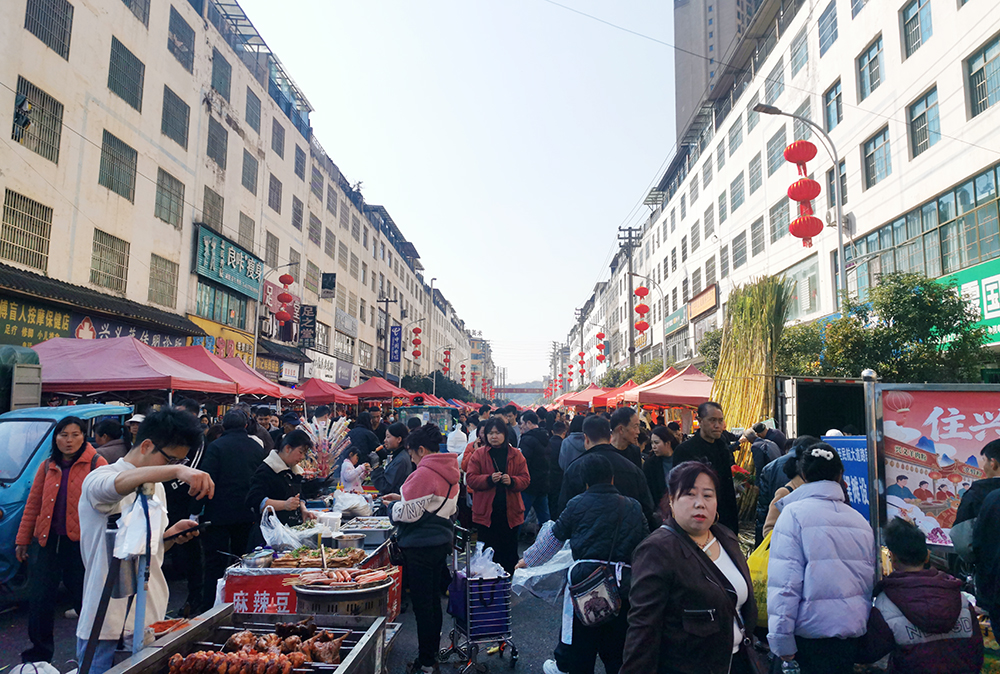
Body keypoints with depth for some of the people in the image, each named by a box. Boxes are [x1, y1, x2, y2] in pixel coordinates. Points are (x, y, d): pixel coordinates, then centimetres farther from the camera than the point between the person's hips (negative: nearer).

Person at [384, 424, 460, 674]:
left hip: (421, 547, -9)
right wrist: (405, 498, 15)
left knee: (422, 604, 2)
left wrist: (393, 506, 3)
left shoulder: (423, 474, -20)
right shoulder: (449, 473, 8)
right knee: (434, 600, 20)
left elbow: (408, 512, -20)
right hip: (442, 541, 9)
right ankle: (432, 653, 33)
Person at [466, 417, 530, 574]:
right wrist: (489, 479, -20)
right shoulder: (479, 454, 2)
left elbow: (525, 479, 3)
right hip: (486, 511, -1)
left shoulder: (516, 454, 6)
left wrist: (512, 481, -17)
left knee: (510, 551, 9)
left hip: (510, 511, 1)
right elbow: (470, 478, -3)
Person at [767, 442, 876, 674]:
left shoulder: (794, 513, -10)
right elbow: (870, 578, 15)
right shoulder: (859, 519, 8)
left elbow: (784, 580, -15)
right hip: (855, 630, 6)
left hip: (814, 629, -6)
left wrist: (781, 640, -11)